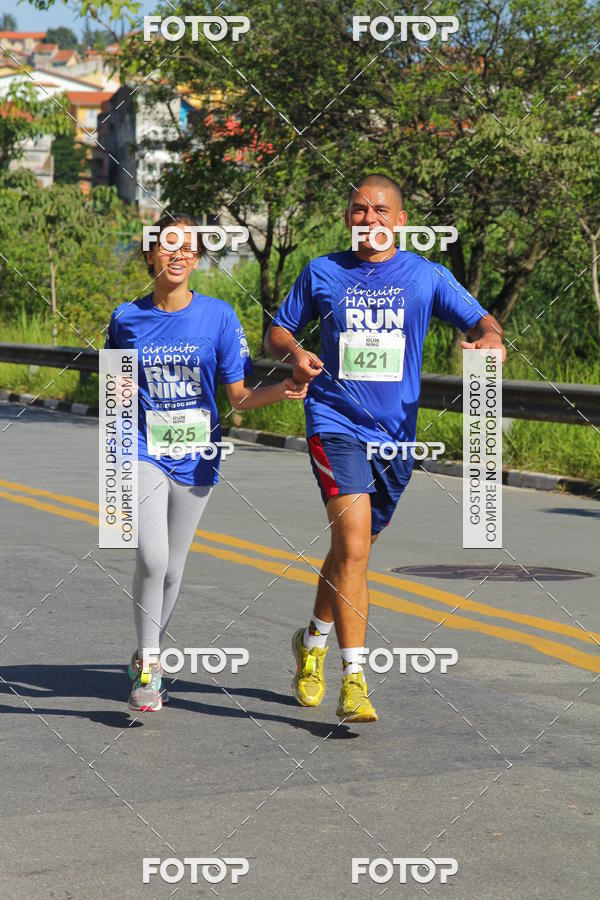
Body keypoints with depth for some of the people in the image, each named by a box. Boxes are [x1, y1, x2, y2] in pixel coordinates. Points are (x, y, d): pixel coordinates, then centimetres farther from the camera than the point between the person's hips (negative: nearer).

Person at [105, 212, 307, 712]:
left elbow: (240, 396, -4)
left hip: (195, 458, 1)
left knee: (171, 568, 10)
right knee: (151, 558, -18)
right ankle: (148, 665, -3)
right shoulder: (128, 318, 0)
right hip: (145, 452, -1)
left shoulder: (218, 315, -3)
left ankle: (148, 658, 31)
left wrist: (281, 391, -22)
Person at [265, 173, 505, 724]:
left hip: (395, 432, 3)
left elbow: (481, 322, -2)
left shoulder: (427, 276, 3)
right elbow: (278, 331, 14)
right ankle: (354, 678, -16)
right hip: (336, 425, -2)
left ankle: (314, 640, 43)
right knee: (353, 546, -19)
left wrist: (489, 339, -26)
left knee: (352, 549, 17)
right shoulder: (322, 273, 4)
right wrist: (295, 353, -9)